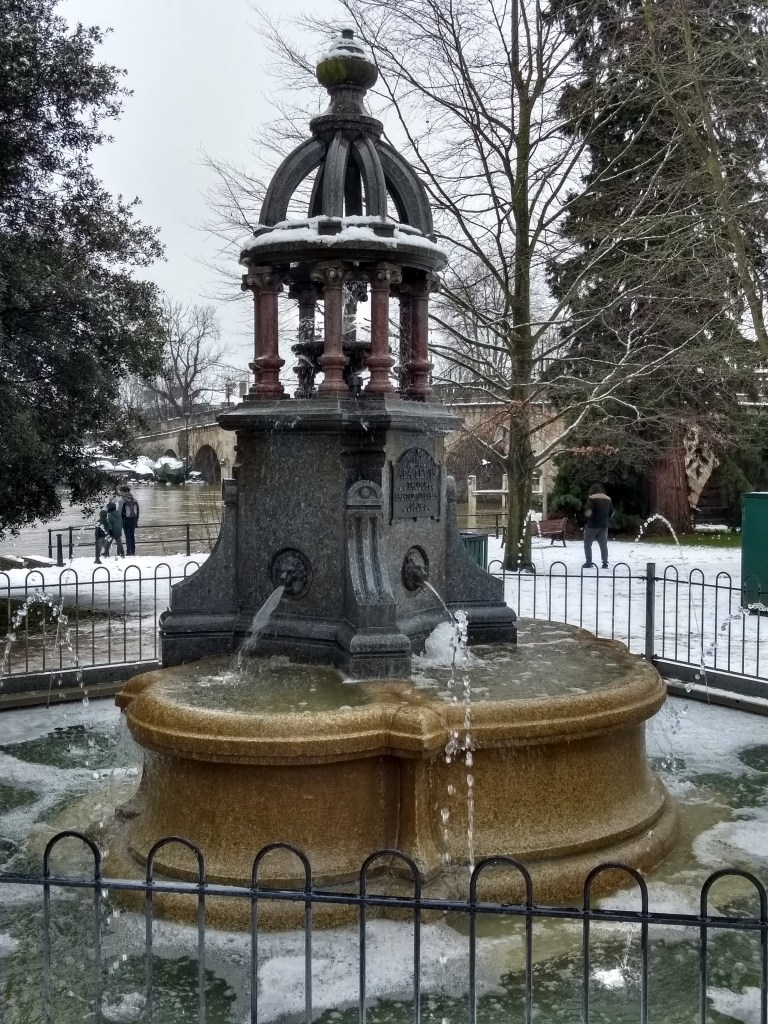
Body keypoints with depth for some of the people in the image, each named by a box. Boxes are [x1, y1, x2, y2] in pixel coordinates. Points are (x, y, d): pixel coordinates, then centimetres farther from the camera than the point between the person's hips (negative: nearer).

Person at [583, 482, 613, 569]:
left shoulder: (592, 498, -10)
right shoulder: (608, 499, 9)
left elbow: (588, 512, -22)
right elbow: (611, 513, 13)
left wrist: (587, 514, -1)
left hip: (592, 526, -5)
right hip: (604, 526, 5)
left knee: (587, 544, 6)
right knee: (603, 545, 10)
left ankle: (588, 562, 2)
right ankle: (605, 563, 7)